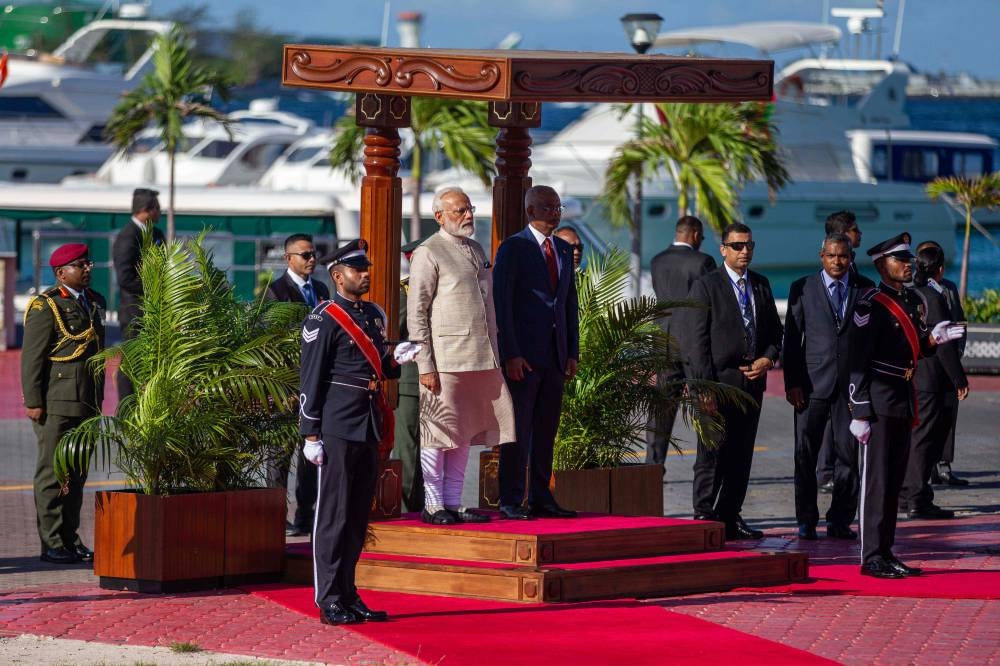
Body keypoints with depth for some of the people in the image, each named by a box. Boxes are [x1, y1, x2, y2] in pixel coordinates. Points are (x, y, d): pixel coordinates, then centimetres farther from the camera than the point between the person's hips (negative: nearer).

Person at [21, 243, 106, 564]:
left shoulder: (95, 303, 15)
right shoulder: (45, 307, -9)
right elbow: (32, 358, -11)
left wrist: (98, 398, 18)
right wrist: (33, 402, -14)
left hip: (86, 405, 7)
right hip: (56, 405, -7)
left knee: (77, 475, 11)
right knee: (52, 473, -3)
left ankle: (70, 539, 18)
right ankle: (51, 544, 0)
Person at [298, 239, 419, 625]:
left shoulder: (375, 316, 16)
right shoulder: (324, 320, -8)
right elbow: (310, 379, -9)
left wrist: (397, 361, 3)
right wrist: (310, 434, -13)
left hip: (370, 428, 8)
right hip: (338, 430, -8)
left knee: (358, 516, 11)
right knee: (334, 514, -4)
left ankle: (349, 596, 18)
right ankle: (329, 602, -2)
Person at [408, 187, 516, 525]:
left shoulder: (477, 250, 18)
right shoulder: (428, 253, -5)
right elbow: (416, 313, -9)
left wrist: (496, 354, 18)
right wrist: (425, 365, -14)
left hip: (481, 358, 7)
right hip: (446, 360, -7)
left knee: (463, 433, 10)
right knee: (439, 432, -3)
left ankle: (453, 503, 16)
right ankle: (433, 506, 3)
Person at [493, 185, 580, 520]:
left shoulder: (564, 251, 15)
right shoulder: (513, 248, -5)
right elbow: (501, 302, -9)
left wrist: (573, 352, 10)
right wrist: (510, 354, -15)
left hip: (556, 355, 6)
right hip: (523, 354, -6)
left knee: (546, 430, 8)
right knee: (518, 430, -5)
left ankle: (541, 499, 13)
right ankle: (510, 502, -2)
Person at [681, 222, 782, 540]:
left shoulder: (761, 285, 14)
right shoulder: (706, 286, -4)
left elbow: (774, 331, 21)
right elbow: (695, 341, -8)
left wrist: (768, 358, 0)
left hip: (752, 382, 6)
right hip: (719, 382, -6)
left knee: (741, 455, 9)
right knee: (712, 454, -5)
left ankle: (730, 517, 16)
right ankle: (704, 517, 0)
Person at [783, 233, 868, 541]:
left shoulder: (865, 290, 6)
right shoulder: (802, 288, 4)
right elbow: (791, 339, 2)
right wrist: (792, 383, -5)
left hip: (852, 385, 1)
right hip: (813, 383, -1)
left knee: (849, 454, 2)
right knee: (805, 454, 1)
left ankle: (840, 520, 10)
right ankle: (806, 521, 8)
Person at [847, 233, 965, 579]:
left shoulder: (910, 301, 14)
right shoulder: (871, 306, -12)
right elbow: (858, 360, -15)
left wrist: (934, 337, -2)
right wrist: (859, 413, -18)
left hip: (903, 402, 8)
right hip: (879, 404, -8)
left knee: (894, 480, 12)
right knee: (876, 480, -6)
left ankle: (886, 552, 18)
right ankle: (872, 557, -3)